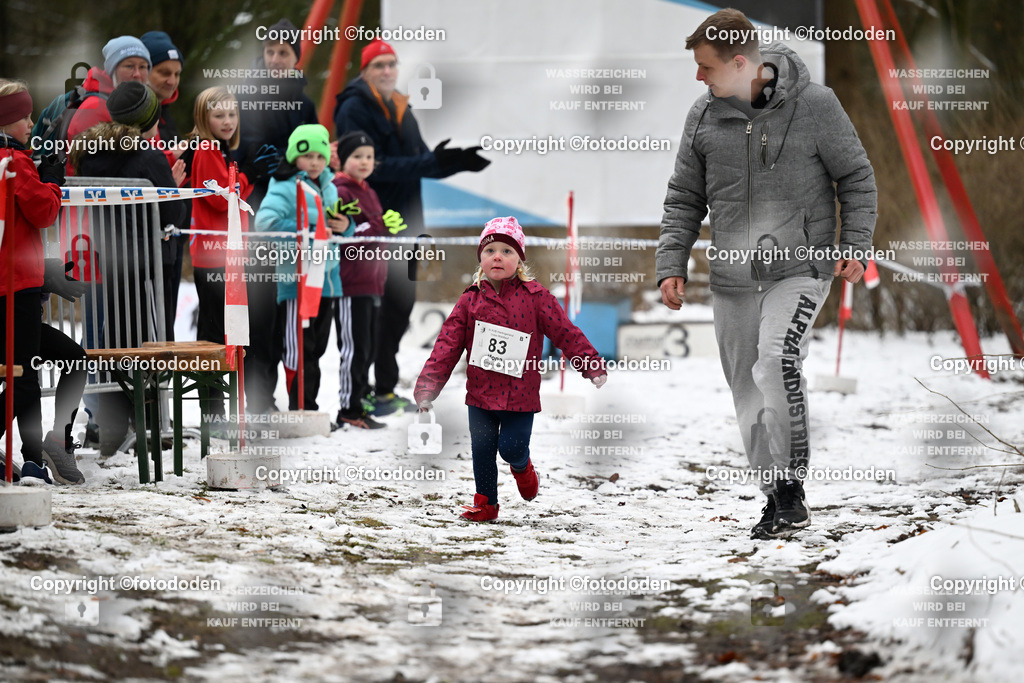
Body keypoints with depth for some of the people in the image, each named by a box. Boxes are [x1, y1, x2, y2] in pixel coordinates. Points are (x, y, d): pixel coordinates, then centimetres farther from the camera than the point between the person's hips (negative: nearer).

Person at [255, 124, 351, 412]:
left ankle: (309, 405, 21)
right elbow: (265, 221, -22)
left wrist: (345, 226, -3)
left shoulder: (329, 188, 15)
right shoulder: (284, 188, -8)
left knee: (317, 347, 13)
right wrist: (309, 232, -22)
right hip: (297, 277, -7)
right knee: (299, 348, -6)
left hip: (327, 277, 7)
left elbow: (339, 229, 22)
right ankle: (300, 409, -2)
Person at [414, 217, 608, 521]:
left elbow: (566, 334, -2)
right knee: (482, 450, 6)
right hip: (481, 393, 2)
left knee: (512, 447, -5)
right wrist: (428, 387, -3)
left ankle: (522, 467, 32)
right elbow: (447, 345, 0)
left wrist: (592, 366, -6)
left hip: (520, 394, -2)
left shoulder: (535, 296, -6)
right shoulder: (470, 300, -1)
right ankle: (485, 502, 25)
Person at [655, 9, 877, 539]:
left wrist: (854, 246, -8)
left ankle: (790, 488, -20)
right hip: (733, 277, 5)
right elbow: (684, 199, 12)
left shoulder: (814, 104, -6)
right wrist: (671, 265, 2)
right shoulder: (704, 116, 4)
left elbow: (856, 178, 3)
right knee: (748, 391, 6)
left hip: (801, 267, -5)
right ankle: (777, 499, 19)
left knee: (775, 364, -25)